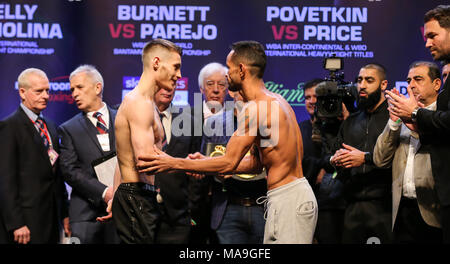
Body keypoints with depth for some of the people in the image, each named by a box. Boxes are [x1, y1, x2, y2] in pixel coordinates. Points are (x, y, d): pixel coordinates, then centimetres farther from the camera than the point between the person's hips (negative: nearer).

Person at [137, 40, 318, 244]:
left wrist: (174, 163, -10)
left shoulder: (255, 108, -16)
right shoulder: (275, 100, 16)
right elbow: (256, 163, 18)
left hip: (288, 200, -10)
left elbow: (229, 162, -16)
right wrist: (206, 164, 16)